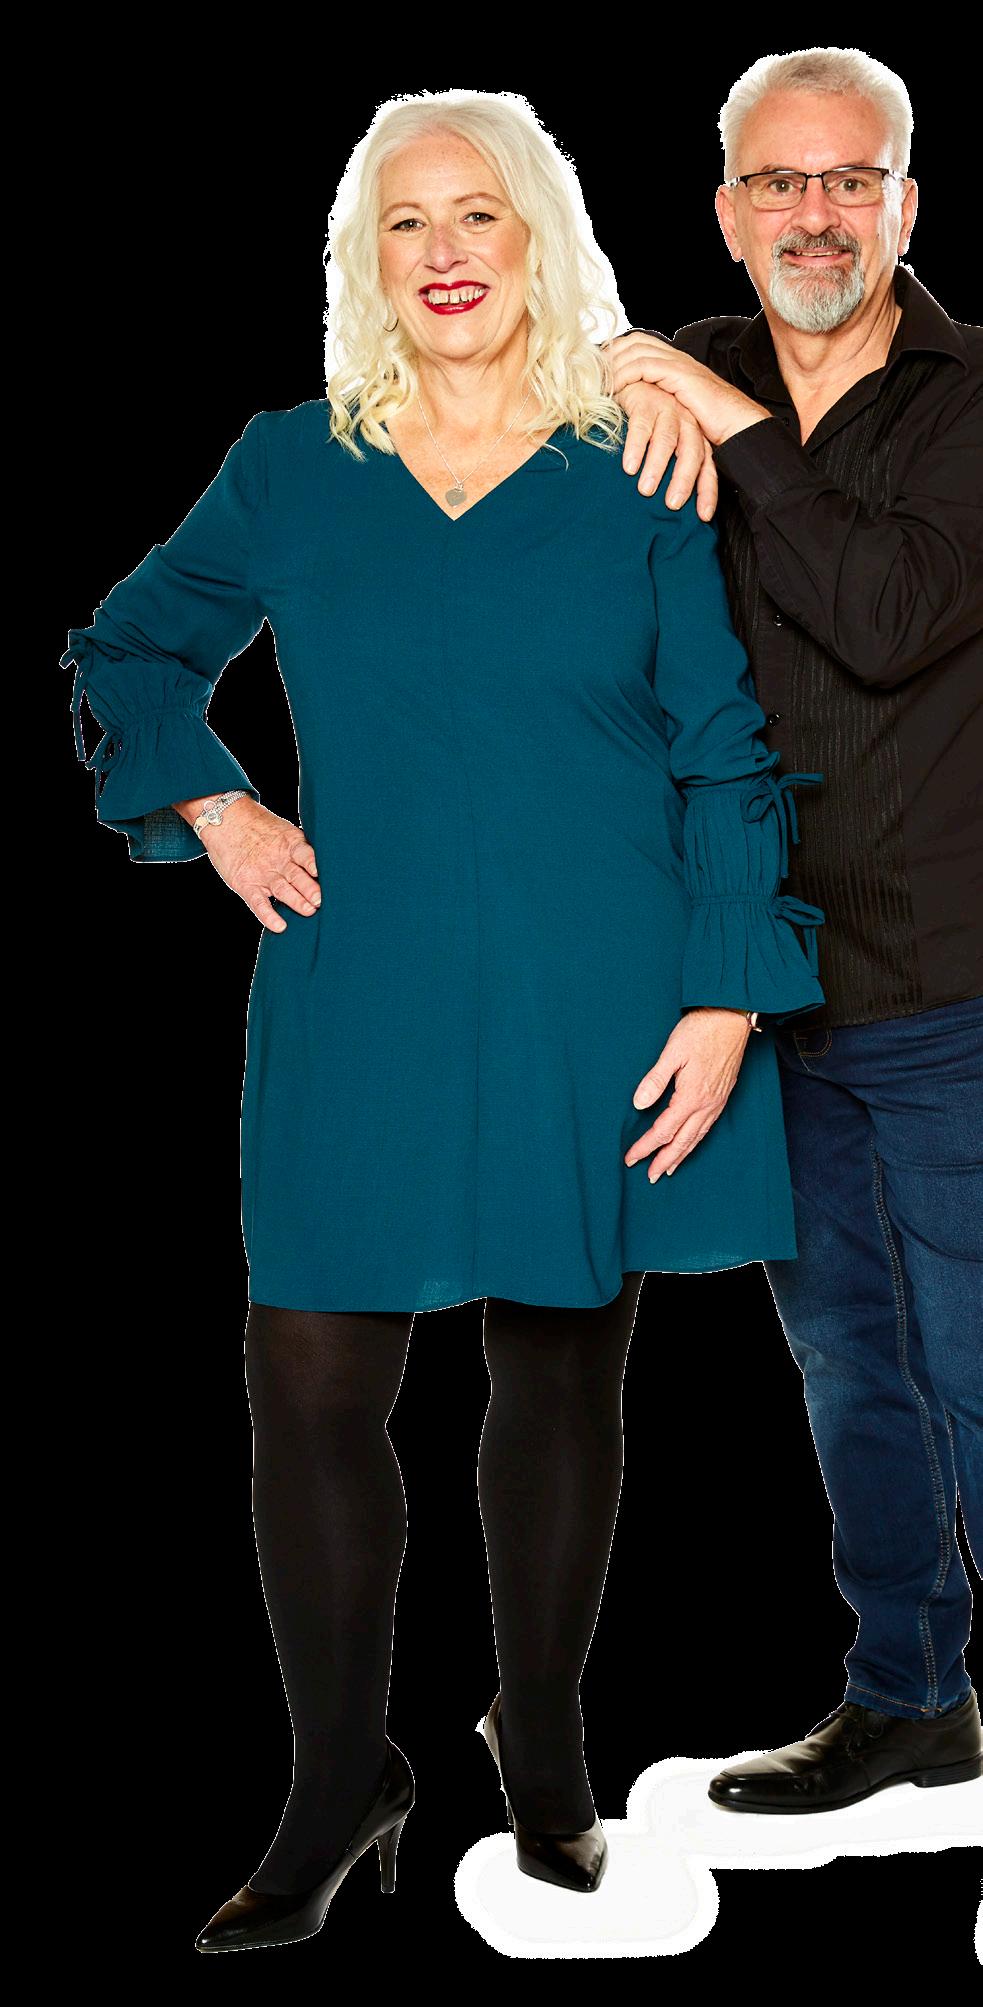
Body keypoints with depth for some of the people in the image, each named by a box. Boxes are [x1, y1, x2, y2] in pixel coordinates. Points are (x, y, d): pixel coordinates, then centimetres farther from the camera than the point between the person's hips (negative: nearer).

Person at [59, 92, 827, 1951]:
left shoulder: (638, 486, 2)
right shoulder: (287, 471, 5)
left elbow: (729, 762, 1)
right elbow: (126, 650, 17)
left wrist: (727, 997, -7)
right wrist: (209, 804, 1)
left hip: (593, 1020, 0)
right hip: (361, 1013, 1)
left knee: (560, 1381, 10)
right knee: (312, 1390, -3)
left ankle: (544, 1758, 30)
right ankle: (340, 1785, 16)